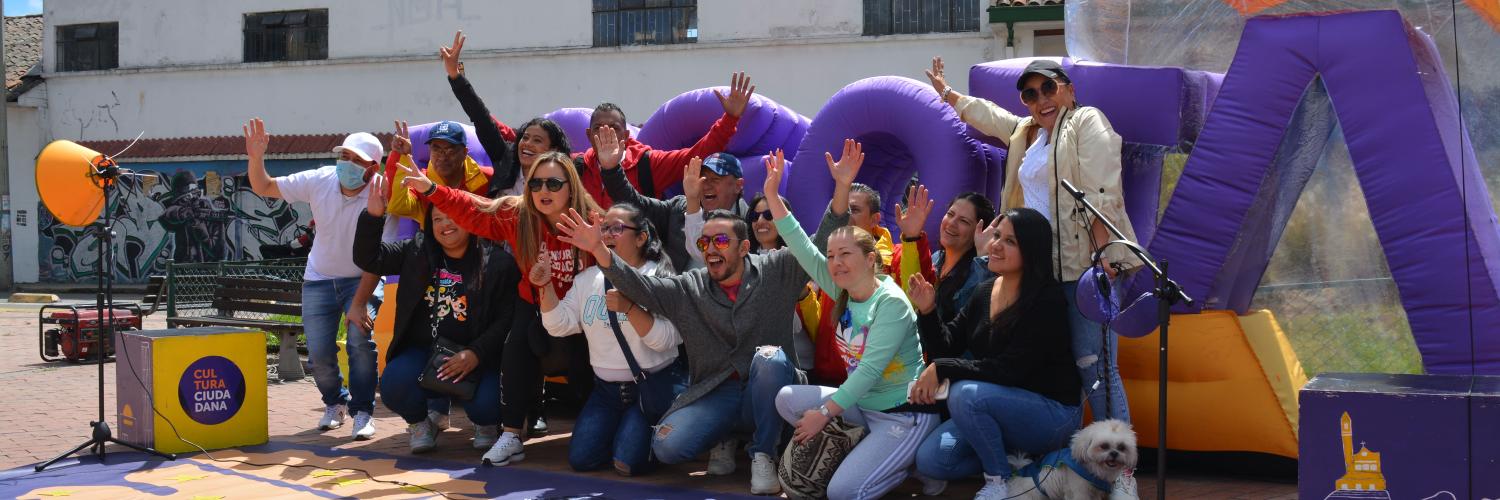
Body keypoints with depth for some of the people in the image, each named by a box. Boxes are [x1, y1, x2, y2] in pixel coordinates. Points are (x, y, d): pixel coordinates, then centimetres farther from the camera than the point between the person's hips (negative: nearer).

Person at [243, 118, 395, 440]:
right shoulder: (320, 181, -13)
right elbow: (263, 188, -6)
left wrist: (360, 303, -28)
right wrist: (256, 158, -25)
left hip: (363, 279, -3)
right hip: (319, 279, 3)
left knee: (361, 340, -23)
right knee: (318, 352, -4)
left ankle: (363, 411, -4)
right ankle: (335, 402, 27)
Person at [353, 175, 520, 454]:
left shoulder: (498, 263, -5)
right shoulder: (415, 252, 8)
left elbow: (506, 318, -9)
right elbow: (368, 259, 4)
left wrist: (476, 353, -21)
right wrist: (373, 216, -10)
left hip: (475, 358, -2)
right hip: (422, 350, 3)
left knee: (487, 404, -28)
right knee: (394, 386, -27)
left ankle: (484, 423, 14)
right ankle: (420, 421, 11)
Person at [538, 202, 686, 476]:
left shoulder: (659, 279, -10)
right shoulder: (588, 278, 6)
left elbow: (666, 340, -21)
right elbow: (559, 326, 2)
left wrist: (629, 308, -34)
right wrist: (545, 287, -13)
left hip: (653, 385, -5)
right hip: (607, 388, 5)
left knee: (628, 462, -17)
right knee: (581, 459, -5)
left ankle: (652, 431, 15)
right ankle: (621, 425, 23)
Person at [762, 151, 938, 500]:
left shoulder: (891, 302, -19)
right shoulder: (843, 291, 2)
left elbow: (871, 368, -25)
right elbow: (803, 248, -2)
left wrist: (825, 412, -26)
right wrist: (772, 194, -7)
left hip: (905, 413, -8)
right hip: (862, 404, 8)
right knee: (787, 399, 0)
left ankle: (912, 460, 5)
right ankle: (859, 450, 6)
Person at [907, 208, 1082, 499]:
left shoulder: (1046, 300, -19)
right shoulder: (983, 292, 3)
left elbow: (1010, 370, -25)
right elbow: (948, 348, 6)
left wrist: (941, 369, -26)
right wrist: (928, 312, -12)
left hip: (1052, 413, -7)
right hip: (1000, 408, 7)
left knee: (965, 394, -32)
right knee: (930, 461, -8)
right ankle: (1014, 457, 9)